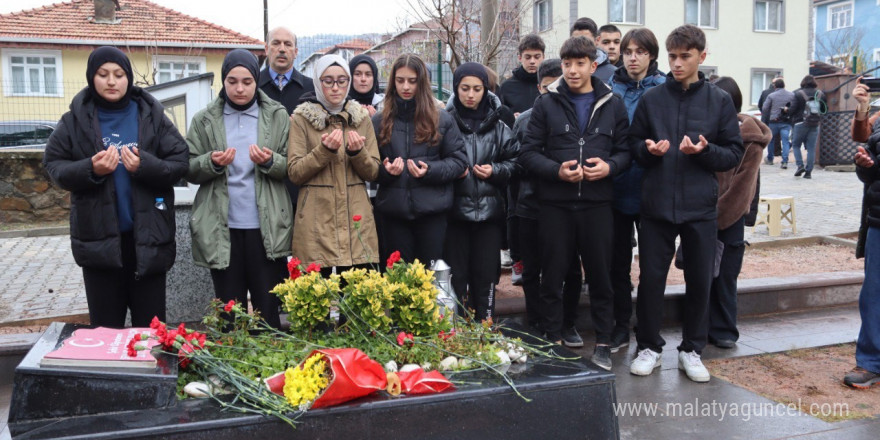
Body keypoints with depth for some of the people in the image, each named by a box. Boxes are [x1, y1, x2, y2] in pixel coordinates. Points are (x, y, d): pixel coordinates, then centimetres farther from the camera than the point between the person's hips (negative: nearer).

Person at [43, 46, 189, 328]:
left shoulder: (152, 115, 1)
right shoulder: (76, 119, 3)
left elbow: (180, 163, -2)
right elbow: (54, 165, 3)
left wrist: (147, 166, -20)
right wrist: (90, 169, -15)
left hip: (147, 235, 0)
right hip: (98, 236, 1)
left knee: (151, 325, 9)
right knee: (105, 327, 11)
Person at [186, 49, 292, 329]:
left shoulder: (277, 116, 4)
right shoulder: (205, 120, 6)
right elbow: (189, 169, 4)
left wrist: (270, 161, -19)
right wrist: (211, 162, -17)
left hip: (267, 227, -1)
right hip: (221, 229, 1)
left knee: (268, 308, 6)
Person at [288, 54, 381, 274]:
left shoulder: (362, 117, 11)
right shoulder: (301, 119, 3)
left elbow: (373, 173, 8)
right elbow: (295, 173, -4)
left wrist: (357, 152, -12)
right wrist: (324, 150, -17)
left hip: (356, 220, 3)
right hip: (316, 224, -2)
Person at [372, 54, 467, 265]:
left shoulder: (441, 119, 4)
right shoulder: (379, 121, 7)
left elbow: (458, 160, 2)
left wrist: (430, 170, -15)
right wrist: (385, 170, -13)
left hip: (432, 210, -1)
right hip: (393, 210, 1)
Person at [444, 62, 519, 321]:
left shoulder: (498, 125, 6)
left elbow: (514, 161, 10)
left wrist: (495, 171, -7)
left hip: (490, 210, 2)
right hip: (455, 210, -1)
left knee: (486, 273, 6)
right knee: (458, 273, 5)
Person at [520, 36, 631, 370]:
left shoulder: (612, 105, 9)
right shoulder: (547, 104, 4)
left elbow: (626, 151, 10)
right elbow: (529, 152, 1)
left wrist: (610, 166, -11)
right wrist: (557, 170, -15)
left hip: (597, 202, 1)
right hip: (555, 203, -1)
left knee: (600, 274, 8)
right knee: (553, 276, 6)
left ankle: (603, 342, 22)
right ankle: (553, 341, 20)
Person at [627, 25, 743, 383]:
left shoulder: (720, 101, 3)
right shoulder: (651, 99, 4)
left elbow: (734, 154, 3)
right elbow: (633, 144, 9)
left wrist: (704, 150, -16)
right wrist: (648, 149, -13)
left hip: (700, 207, 0)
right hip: (657, 205, 0)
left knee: (700, 281, 8)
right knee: (651, 278, 5)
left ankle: (691, 350, 25)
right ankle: (649, 347, 23)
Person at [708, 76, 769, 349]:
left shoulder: (750, 136, -6)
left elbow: (743, 184, -7)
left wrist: (717, 216, -9)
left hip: (729, 216, -3)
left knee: (724, 274, 3)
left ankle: (723, 331, 17)